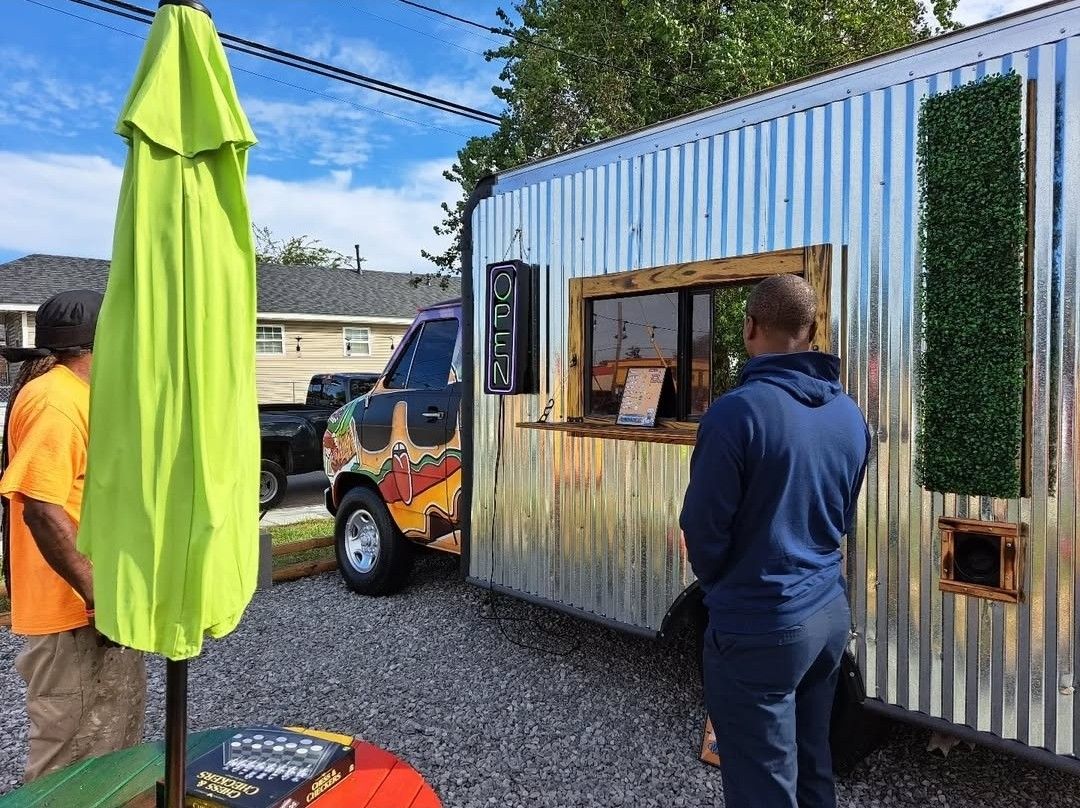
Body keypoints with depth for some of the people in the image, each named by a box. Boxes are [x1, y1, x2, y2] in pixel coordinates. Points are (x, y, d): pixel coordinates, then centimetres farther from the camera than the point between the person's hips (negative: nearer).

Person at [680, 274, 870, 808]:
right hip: (829, 612, 7)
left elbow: (703, 527, -15)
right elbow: (842, 517, 12)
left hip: (758, 627, -7)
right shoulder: (849, 415, 3)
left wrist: (718, 585, 4)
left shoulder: (737, 411, -21)